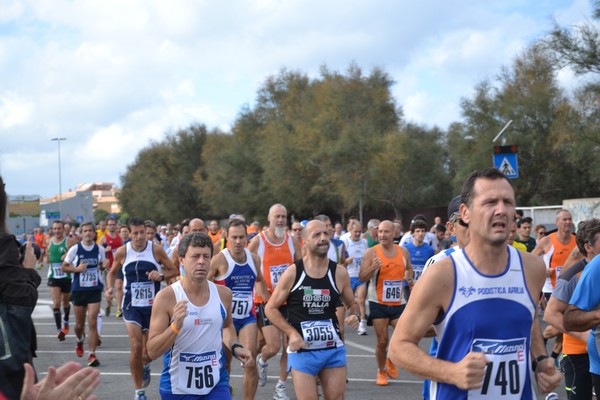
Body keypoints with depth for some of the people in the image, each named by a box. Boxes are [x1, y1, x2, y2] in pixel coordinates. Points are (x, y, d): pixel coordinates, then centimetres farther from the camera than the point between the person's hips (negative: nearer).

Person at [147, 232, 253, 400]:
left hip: (216, 383, 2)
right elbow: (152, 352, -15)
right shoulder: (166, 297, -13)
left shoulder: (223, 294, 0)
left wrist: (235, 347, 5)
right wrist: (175, 326, -28)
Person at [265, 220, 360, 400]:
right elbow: (271, 308, -1)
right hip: (302, 350, -3)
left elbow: (352, 304, 15)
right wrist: (291, 333, -13)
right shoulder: (292, 272, -8)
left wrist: (355, 315, -8)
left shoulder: (339, 273, 0)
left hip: (334, 349, 3)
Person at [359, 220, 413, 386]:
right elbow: (361, 277, -10)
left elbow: (409, 269, 21)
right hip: (379, 303, -3)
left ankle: (391, 360, 24)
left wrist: (409, 276, -2)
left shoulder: (403, 252, 3)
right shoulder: (371, 252, -7)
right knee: (382, 341, 1)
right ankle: (381, 372, 22)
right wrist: (373, 268, -28)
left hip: (398, 303, 3)